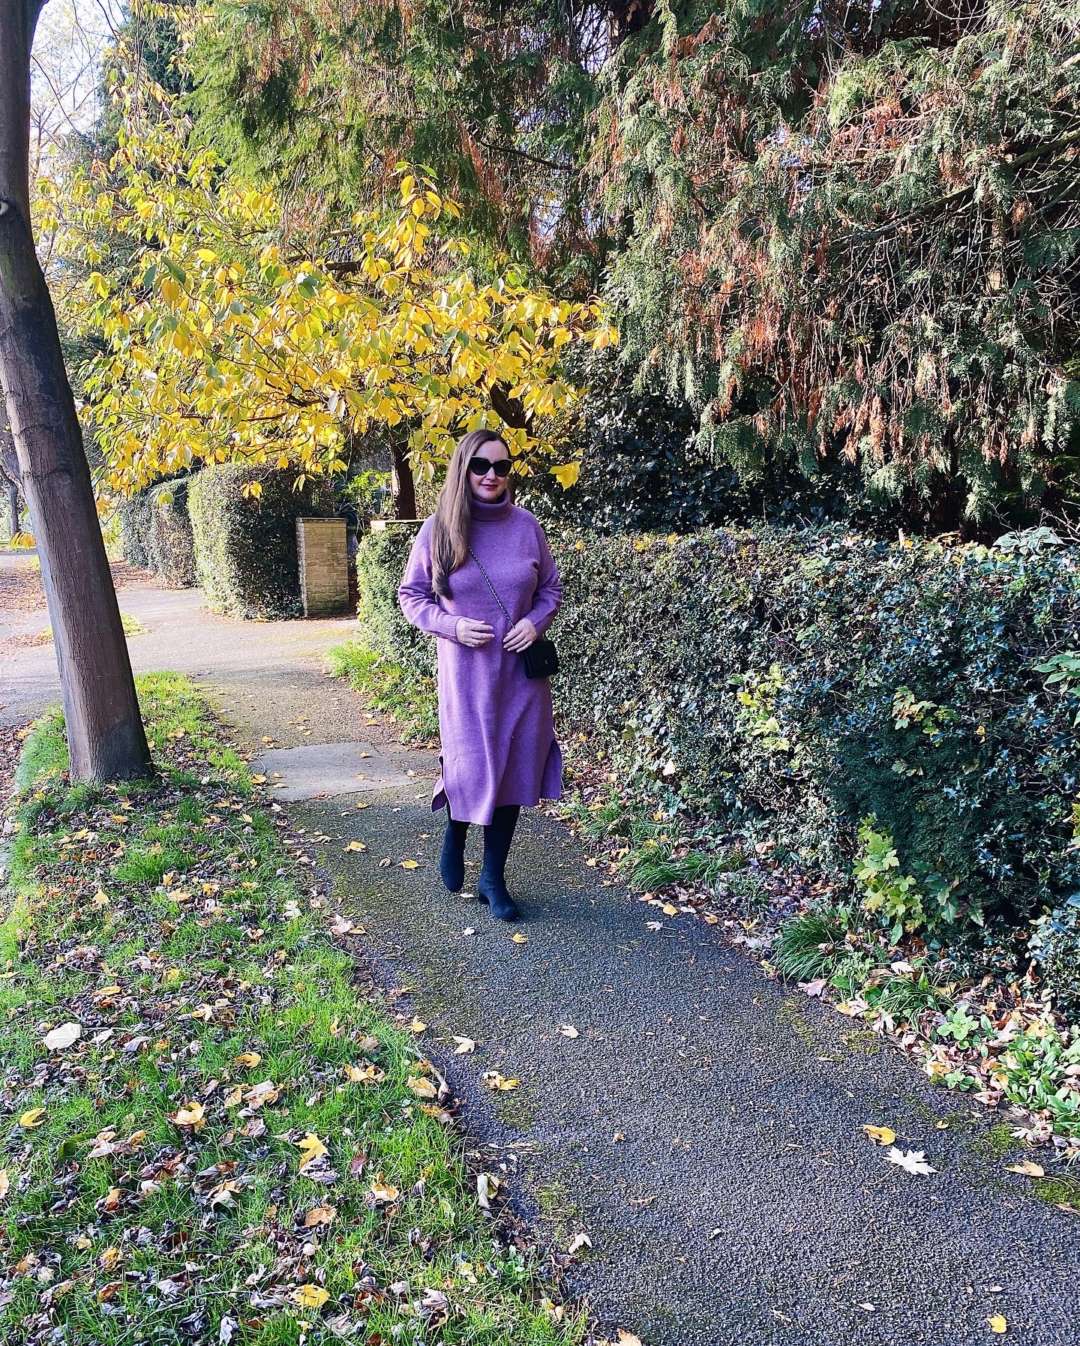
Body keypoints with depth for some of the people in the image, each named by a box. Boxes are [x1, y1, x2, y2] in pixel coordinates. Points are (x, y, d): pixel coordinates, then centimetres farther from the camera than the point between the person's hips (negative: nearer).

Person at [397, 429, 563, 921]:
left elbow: (551, 587, 11)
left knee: (513, 768, 7)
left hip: (521, 671, 2)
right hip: (467, 671, -2)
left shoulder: (525, 524, 1)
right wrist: (451, 625, -14)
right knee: (471, 765, 0)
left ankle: (493, 877, 24)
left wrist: (535, 622, -8)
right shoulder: (438, 528, -4)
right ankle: (454, 837, 36)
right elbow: (411, 594, 3)